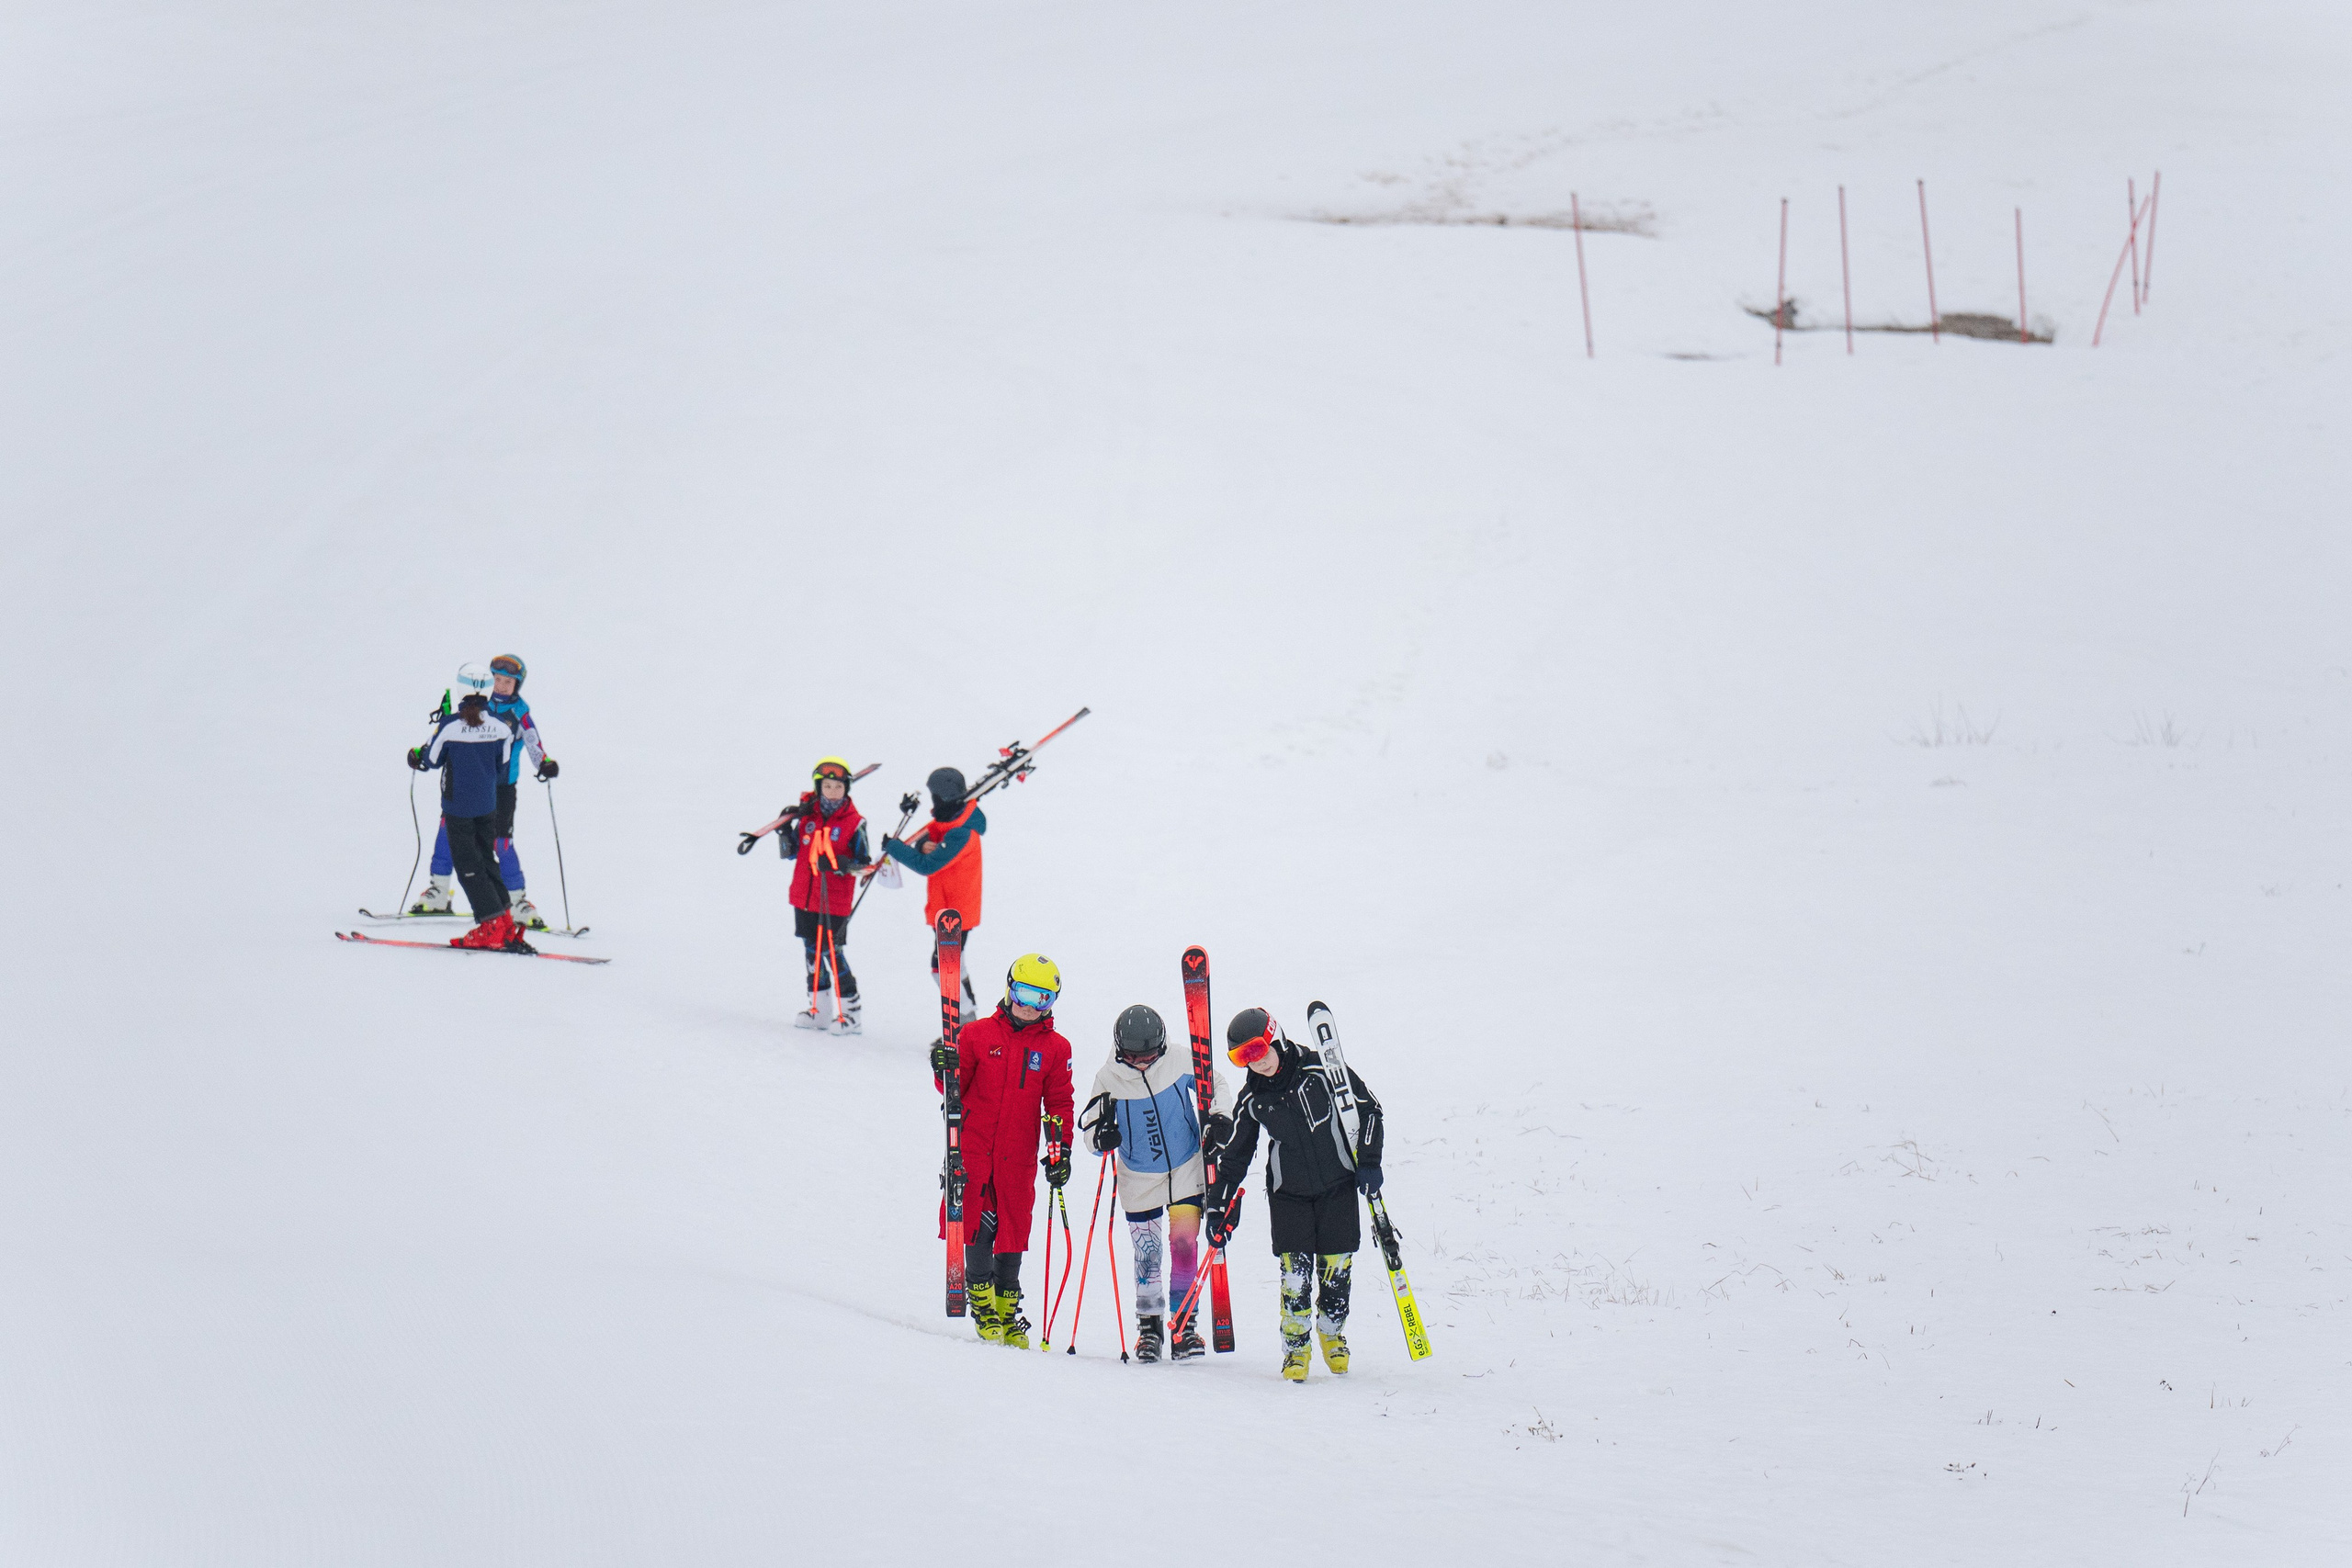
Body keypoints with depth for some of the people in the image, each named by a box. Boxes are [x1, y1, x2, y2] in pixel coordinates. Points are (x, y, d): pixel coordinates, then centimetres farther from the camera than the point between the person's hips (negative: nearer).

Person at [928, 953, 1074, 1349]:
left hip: (1018, 1159, 1)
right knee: (978, 1229, -6)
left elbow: (1059, 1104, 9)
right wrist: (946, 1071, -14)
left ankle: (1008, 1315, 15)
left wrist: (1060, 1149, -1)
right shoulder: (978, 1034, 4)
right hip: (974, 1149, -1)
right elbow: (955, 1090, 7)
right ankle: (982, 1305, 6)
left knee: (1012, 1234, 4)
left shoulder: (1054, 1049, 8)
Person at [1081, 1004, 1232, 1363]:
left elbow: (1214, 1084, 3)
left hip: (1186, 1169, 0)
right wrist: (1103, 1136, -32)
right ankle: (1149, 1325, 21)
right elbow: (1089, 1130, -10)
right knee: (1147, 1253, 6)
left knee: (1183, 1245, -7)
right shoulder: (1108, 1080, -15)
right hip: (1139, 1180, 0)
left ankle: (1184, 1324, 2)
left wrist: (1219, 1115, -15)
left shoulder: (1180, 1062, -15)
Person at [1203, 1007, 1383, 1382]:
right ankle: (1295, 1347, 5)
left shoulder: (1320, 1069, -10)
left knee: (1336, 1267, 2)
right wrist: (1219, 1209, 3)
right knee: (1295, 1271, -10)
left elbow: (1367, 1108, -1)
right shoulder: (1252, 1099, -3)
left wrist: (1368, 1162, -6)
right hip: (1288, 1193, 1)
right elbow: (1232, 1154, 6)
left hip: (1337, 1185, -1)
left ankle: (1333, 1336, 26)